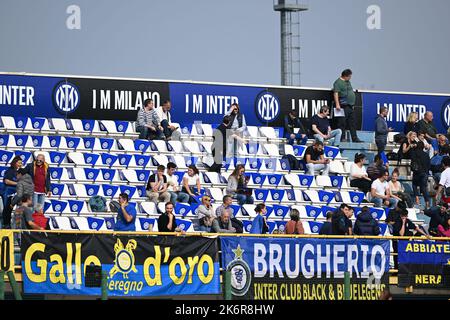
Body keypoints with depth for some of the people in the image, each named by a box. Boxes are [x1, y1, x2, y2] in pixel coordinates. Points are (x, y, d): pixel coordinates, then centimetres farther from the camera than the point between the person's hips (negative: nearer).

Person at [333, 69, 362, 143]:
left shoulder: (348, 82, 20)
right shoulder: (338, 82, -8)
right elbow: (336, 93, -16)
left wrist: (353, 104, 23)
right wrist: (337, 104, -24)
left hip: (350, 106, 9)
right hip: (343, 106, -9)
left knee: (352, 123, 8)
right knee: (342, 123, -6)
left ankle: (355, 138, 9)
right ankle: (342, 138, -4)